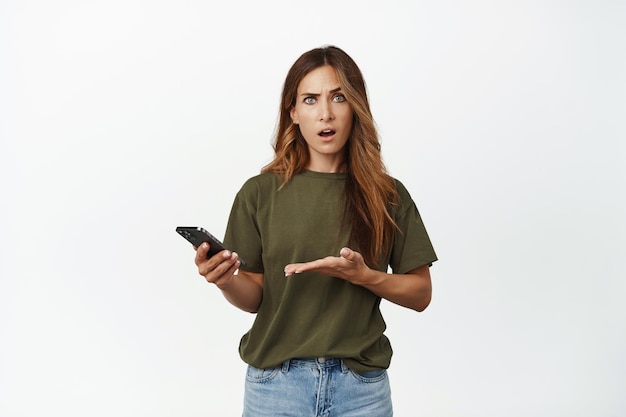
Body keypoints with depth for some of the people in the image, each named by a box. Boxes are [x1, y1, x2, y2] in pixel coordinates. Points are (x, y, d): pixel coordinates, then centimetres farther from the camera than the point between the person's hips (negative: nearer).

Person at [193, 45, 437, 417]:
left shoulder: (387, 195, -2)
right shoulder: (260, 193, -3)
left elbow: (420, 293, 1)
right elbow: (254, 297, -1)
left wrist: (364, 276, -16)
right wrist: (227, 281, -21)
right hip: (276, 382, 0)